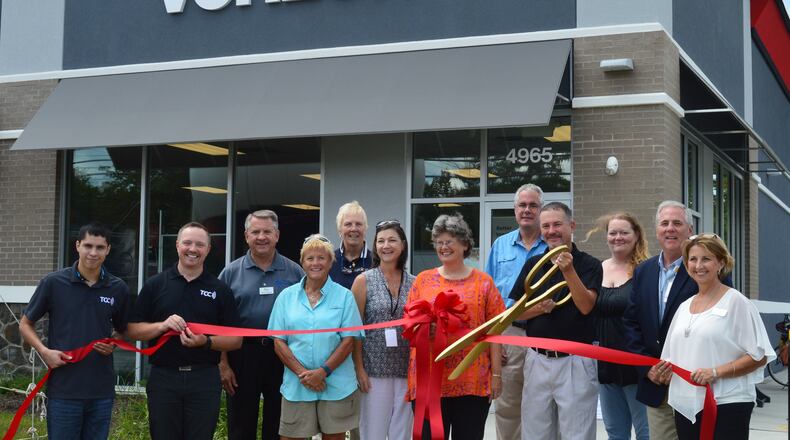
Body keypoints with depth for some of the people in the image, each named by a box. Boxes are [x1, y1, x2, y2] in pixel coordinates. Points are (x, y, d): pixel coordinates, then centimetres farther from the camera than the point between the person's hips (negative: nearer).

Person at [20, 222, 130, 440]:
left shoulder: (118, 289, 3)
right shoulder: (53, 283, -3)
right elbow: (25, 324, 6)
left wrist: (114, 345, -4)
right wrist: (44, 351, -10)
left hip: (102, 390, 2)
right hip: (63, 389, -2)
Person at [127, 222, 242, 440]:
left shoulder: (220, 289, 5)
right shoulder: (155, 285, 5)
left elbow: (236, 340, 5)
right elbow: (133, 330, 4)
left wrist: (207, 342, -14)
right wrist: (162, 325, -14)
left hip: (205, 379, 0)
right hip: (163, 377, 0)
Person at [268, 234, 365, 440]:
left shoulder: (344, 296, 3)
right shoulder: (286, 296, 7)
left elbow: (348, 341, -2)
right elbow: (279, 342, 4)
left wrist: (323, 372, -13)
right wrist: (302, 373, -9)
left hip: (336, 386, -1)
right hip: (296, 386, 1)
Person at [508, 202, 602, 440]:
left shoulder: (589, 265, -3)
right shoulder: (533, 264, 8)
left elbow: (585, 306, -17)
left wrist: (569, 271, -28)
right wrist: (539, 308, -12)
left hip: (575, 360, -4)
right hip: (537, 359, 4)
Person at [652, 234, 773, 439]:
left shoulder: (736, 302, -3)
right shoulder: (684, 307, 15)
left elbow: (759, 356, -7)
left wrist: (717, 372, -17)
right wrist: (665, 372, 0)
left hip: (726, 404, -6)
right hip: (686, 405, 6)